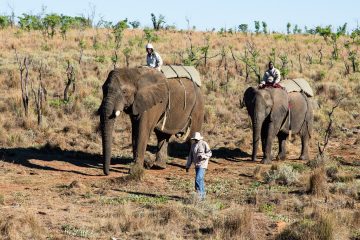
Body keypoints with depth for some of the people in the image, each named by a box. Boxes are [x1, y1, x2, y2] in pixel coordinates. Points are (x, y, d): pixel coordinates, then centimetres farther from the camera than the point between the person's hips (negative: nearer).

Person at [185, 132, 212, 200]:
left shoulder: (204, 144, -9)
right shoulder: (193, 145, 9)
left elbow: (209, 153, -8)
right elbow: (190, 156, 13)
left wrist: (202, 156, -25)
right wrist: (188, 166, 12)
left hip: (202, 164, -7)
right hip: (196, 165, 7)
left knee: (198, 180, -17)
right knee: (200, 180, 14)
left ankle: (199, 194, -14)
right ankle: (203, 195, 24)